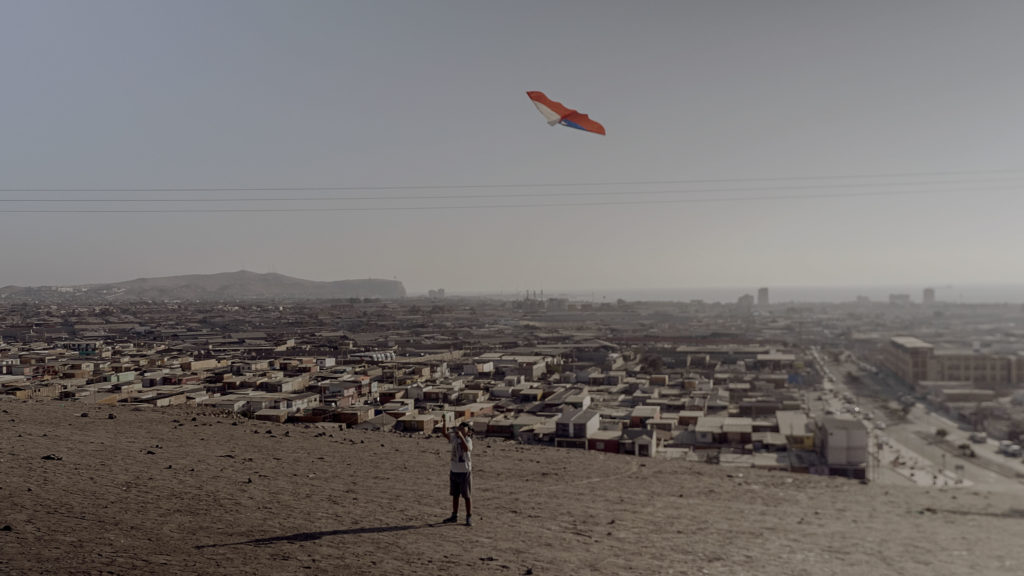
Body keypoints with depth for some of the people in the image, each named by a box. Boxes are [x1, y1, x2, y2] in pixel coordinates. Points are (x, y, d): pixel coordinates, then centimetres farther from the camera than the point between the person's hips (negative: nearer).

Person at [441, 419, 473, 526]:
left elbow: (466, 448, -34)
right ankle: (454, 516, 27)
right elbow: (444, 433, -8)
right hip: (454, 471, 6)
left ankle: (469, 518, 9)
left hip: (465, 472, -6)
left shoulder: (468, 440, -14)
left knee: (466, 496, 1)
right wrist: (444, 421, -21)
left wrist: (461, 435, -39)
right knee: (455, 495, 16)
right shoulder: (454, 438, 3)